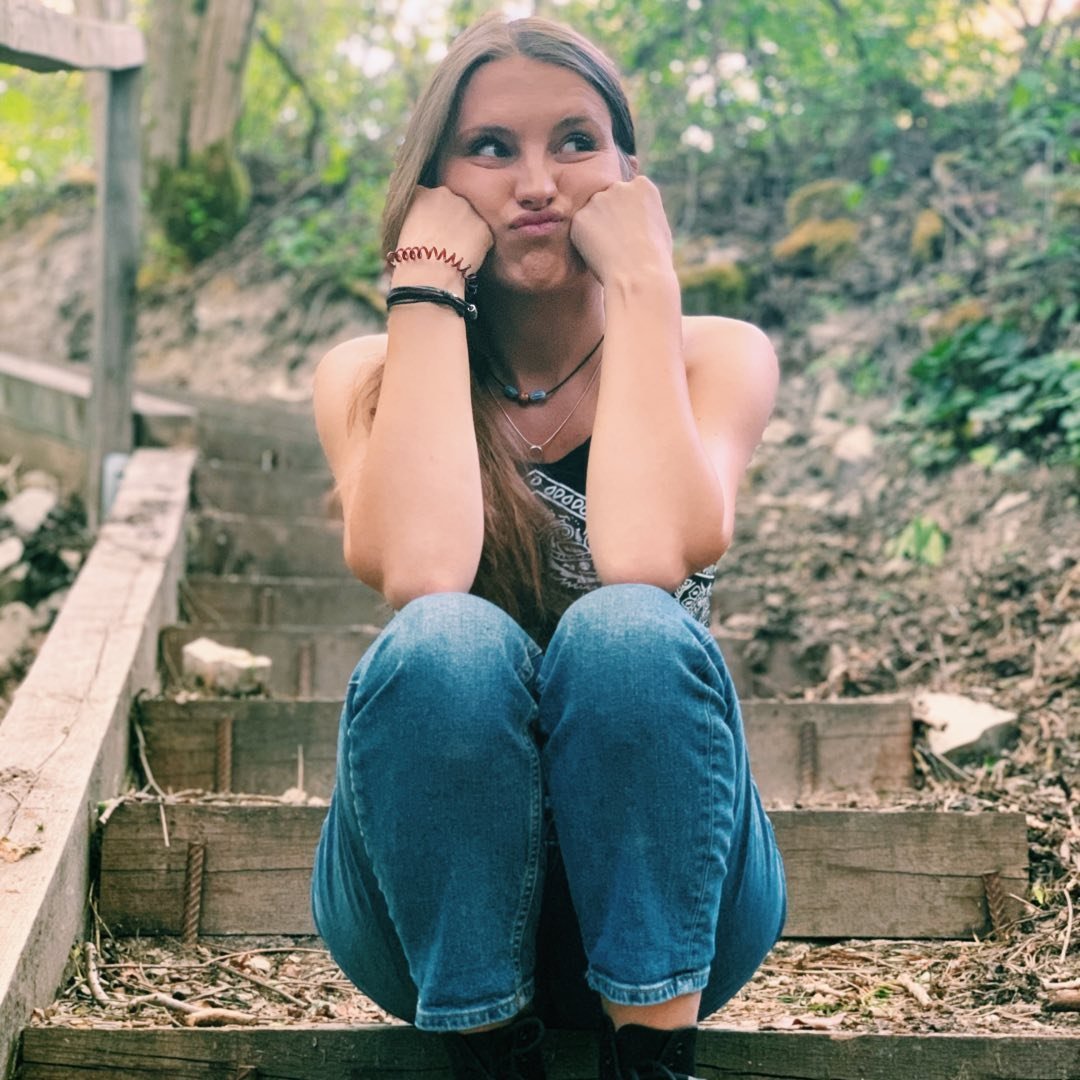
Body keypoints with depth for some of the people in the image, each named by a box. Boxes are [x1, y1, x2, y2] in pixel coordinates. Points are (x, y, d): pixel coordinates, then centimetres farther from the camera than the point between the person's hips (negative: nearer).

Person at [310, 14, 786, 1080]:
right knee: (447, 646, -30)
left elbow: (646, 555, -24)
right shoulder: (369, 377, -1)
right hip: (437, 914, 1)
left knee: (625, 634, -30)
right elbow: (418, 568, -24)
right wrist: (428, 283, -17)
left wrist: (642, 278, -16)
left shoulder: (715, 355, -2)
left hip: (662, 909, 0)